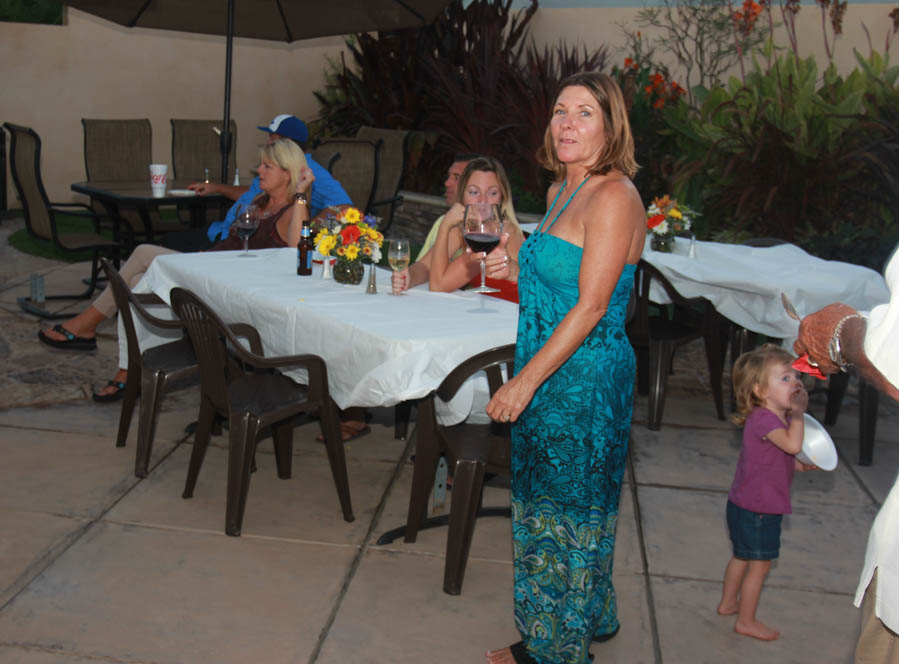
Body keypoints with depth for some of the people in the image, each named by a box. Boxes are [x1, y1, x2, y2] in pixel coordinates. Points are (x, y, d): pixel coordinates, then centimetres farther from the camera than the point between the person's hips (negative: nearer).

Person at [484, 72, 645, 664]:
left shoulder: (614, 197, -18)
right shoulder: (562, 190, 11)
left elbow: (591, 306, -22)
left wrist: (526, 381, -23)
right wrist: (519, 271, 3)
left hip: (585, 378, -9)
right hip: (549, 371, 9)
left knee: (564, 512, 5)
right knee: (546, 504, 20)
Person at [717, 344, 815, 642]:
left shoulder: (776, 417, 6)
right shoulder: (763, 418, -26)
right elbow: (792, 444, -41)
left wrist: (802, 465, 1)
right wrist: (798, 413, -28)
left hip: (744, 505, 10)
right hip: (756, 510, -10)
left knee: (742, 556, 25)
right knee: (760, 564, 4)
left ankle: (727, 603, 42)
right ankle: (746, 621, 18)